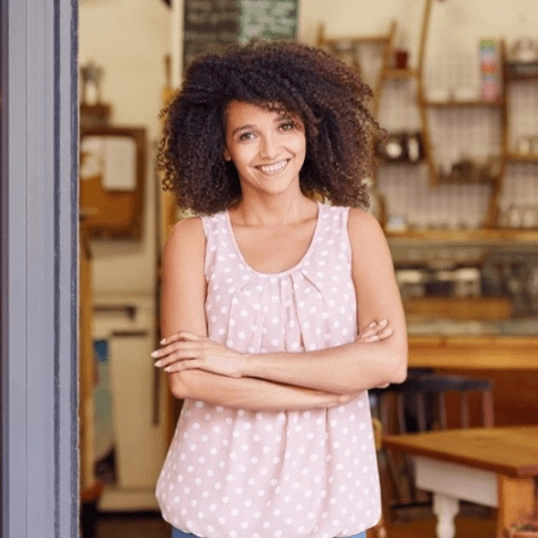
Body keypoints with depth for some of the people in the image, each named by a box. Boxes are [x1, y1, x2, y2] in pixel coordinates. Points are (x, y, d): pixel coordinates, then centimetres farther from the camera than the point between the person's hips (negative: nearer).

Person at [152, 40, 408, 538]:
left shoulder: (355, 230, 0)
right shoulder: (194, 239, -2)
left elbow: (391, 361, -12)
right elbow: (186, 378, -12)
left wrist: (242, 362, -15)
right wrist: (340, 378, -14)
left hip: (326, 498, 1)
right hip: (217, 496, -1)